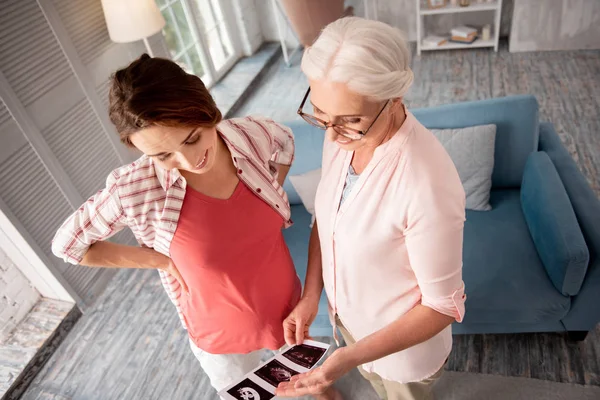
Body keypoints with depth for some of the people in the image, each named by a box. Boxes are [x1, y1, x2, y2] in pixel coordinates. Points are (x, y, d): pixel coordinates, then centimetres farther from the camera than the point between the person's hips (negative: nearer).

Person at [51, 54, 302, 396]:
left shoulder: (254, 136, -22)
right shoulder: (135, 190, -28)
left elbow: (285, 144, 3)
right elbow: (68, 245, -10)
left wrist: (264, 210, -5)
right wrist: (163, 261, -16)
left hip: (290, 305, 3)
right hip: (222, 333, -2)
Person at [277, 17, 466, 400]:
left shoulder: (427, 187, -38)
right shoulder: (341, 139, -18)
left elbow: (443, 306, -25)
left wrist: (351, 358, -31)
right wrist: (310, 296, -9)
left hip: (403, 340, -5)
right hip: (348, 317, 5)